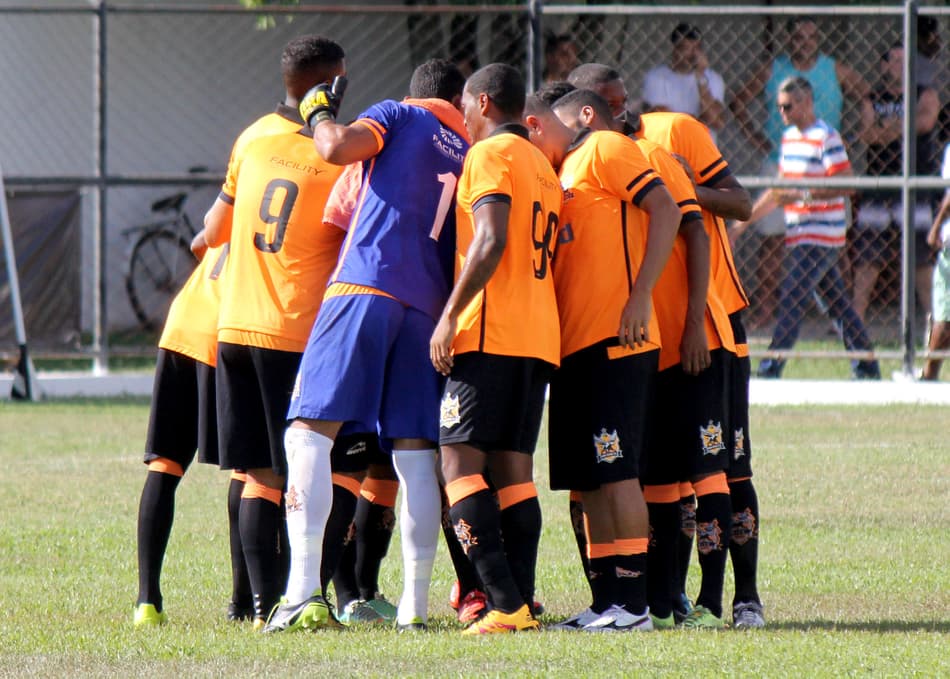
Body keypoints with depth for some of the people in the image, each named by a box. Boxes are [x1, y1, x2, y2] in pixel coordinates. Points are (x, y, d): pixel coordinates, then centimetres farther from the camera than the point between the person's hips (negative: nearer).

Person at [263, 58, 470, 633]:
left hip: (365, 286, -5)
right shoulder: (471, 157, 23)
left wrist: (321, 115, 12)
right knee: (416, 453, 7)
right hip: (426, 306, 5)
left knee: (311, 431, -8)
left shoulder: (398, 116, 9)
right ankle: (415, 602, 4)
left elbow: (337, 148, -8)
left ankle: (304, 591, -21)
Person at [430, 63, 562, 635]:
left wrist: (450, 315, -16)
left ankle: (506, 603, -21)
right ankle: (522, 603, 0)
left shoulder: (490, 155, -5)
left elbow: (491, 241, -17)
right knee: (513, 466, 8)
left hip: (492, 331, -9)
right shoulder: (543, 165, 22)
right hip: (540, 338, 9)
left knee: (460, 460, -10)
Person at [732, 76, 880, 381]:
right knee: (837, 302, 12)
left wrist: (802, 195, -24)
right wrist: (745, 221, 19)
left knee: (791, 301, -12)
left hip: (821, 236, -8)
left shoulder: (826, 137, -12)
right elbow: (779, 190, 22)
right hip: (800, 237, 8)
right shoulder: (789, 137, 14)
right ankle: (867, 365, 17)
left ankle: (771, 367, -13)